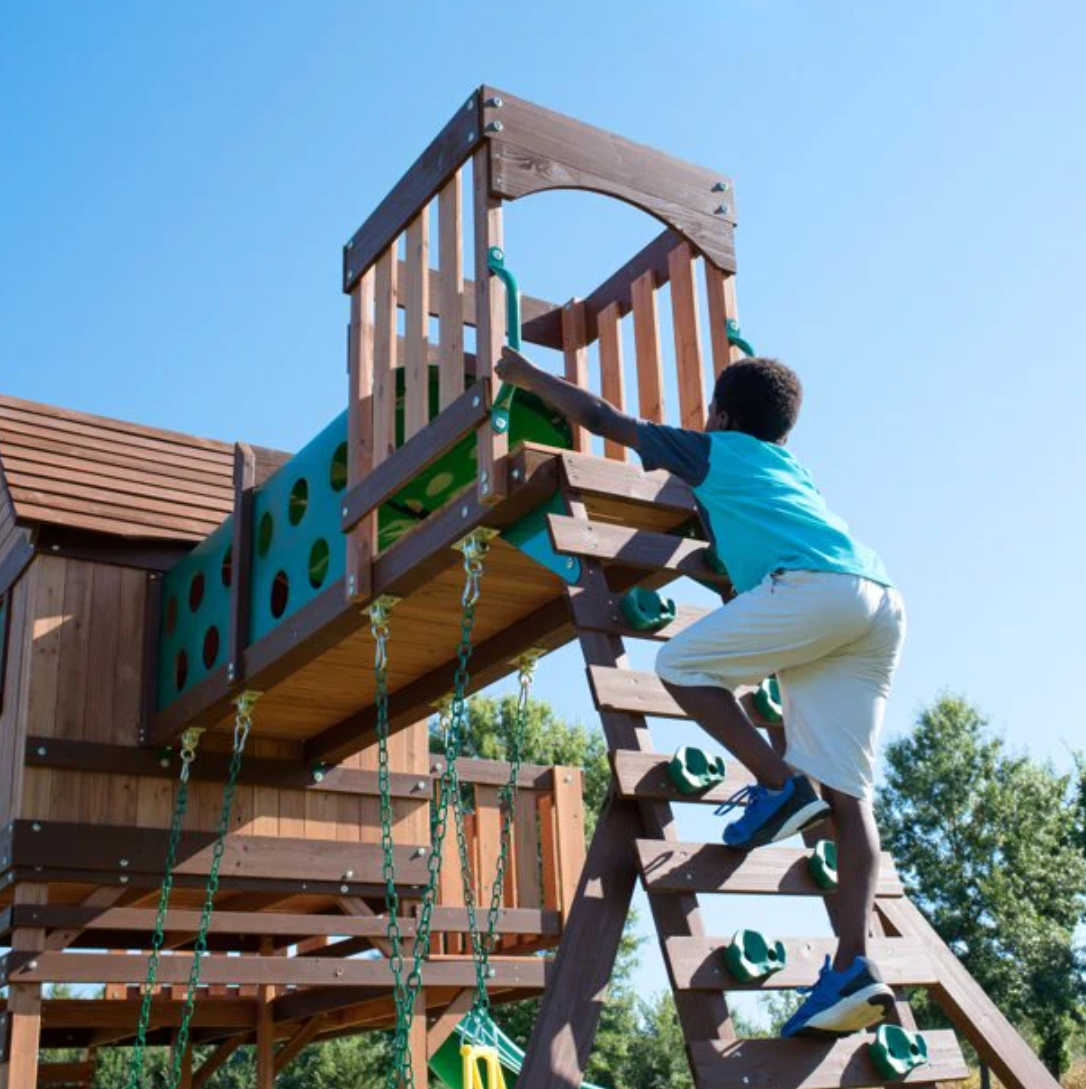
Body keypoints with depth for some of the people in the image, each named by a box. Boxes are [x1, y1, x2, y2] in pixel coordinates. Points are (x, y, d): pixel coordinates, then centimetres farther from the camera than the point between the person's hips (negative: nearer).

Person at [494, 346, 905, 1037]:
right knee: (845, 794, 1)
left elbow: (601, 418, 27)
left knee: (681, 663, 7)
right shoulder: (792, 467, 38)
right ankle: (853, 965, -10)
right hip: (883, 602, 7)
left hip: (817, 585, -7)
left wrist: (528, 376, 39)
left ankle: (780, 784, -6)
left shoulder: (716, 450, 21)